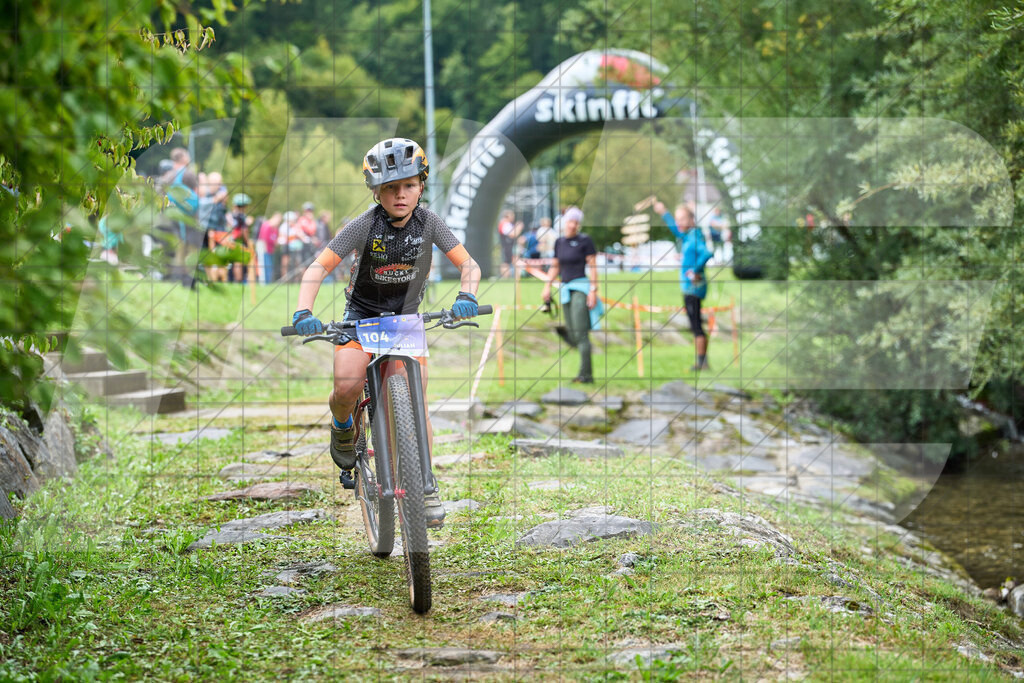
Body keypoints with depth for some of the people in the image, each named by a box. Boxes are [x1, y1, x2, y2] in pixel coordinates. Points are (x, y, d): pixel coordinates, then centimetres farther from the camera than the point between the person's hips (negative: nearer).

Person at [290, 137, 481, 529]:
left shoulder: (428, 222, -13)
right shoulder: (364, 226, -19)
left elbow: (468, 265, -14)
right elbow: (319, 267, -21)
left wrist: (466, 296, -36)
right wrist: (303, 312, -37)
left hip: (407, 320, 2)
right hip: (361, 316, -2)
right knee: (348, 386, -26)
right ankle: (343, 425, 8)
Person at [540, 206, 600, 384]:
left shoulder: (585, 241, -4)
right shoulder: (559, 242, 12)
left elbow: (593, 267, -7)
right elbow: (555, 266, 19)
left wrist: (593, 291, -14)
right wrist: (547, 286, 9)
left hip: (581, 288, -7)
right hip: (566, 289, 7)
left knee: (580, 332, -14)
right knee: (572, 335, 6)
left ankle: (586, 374, -15)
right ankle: (586, 366, 16)